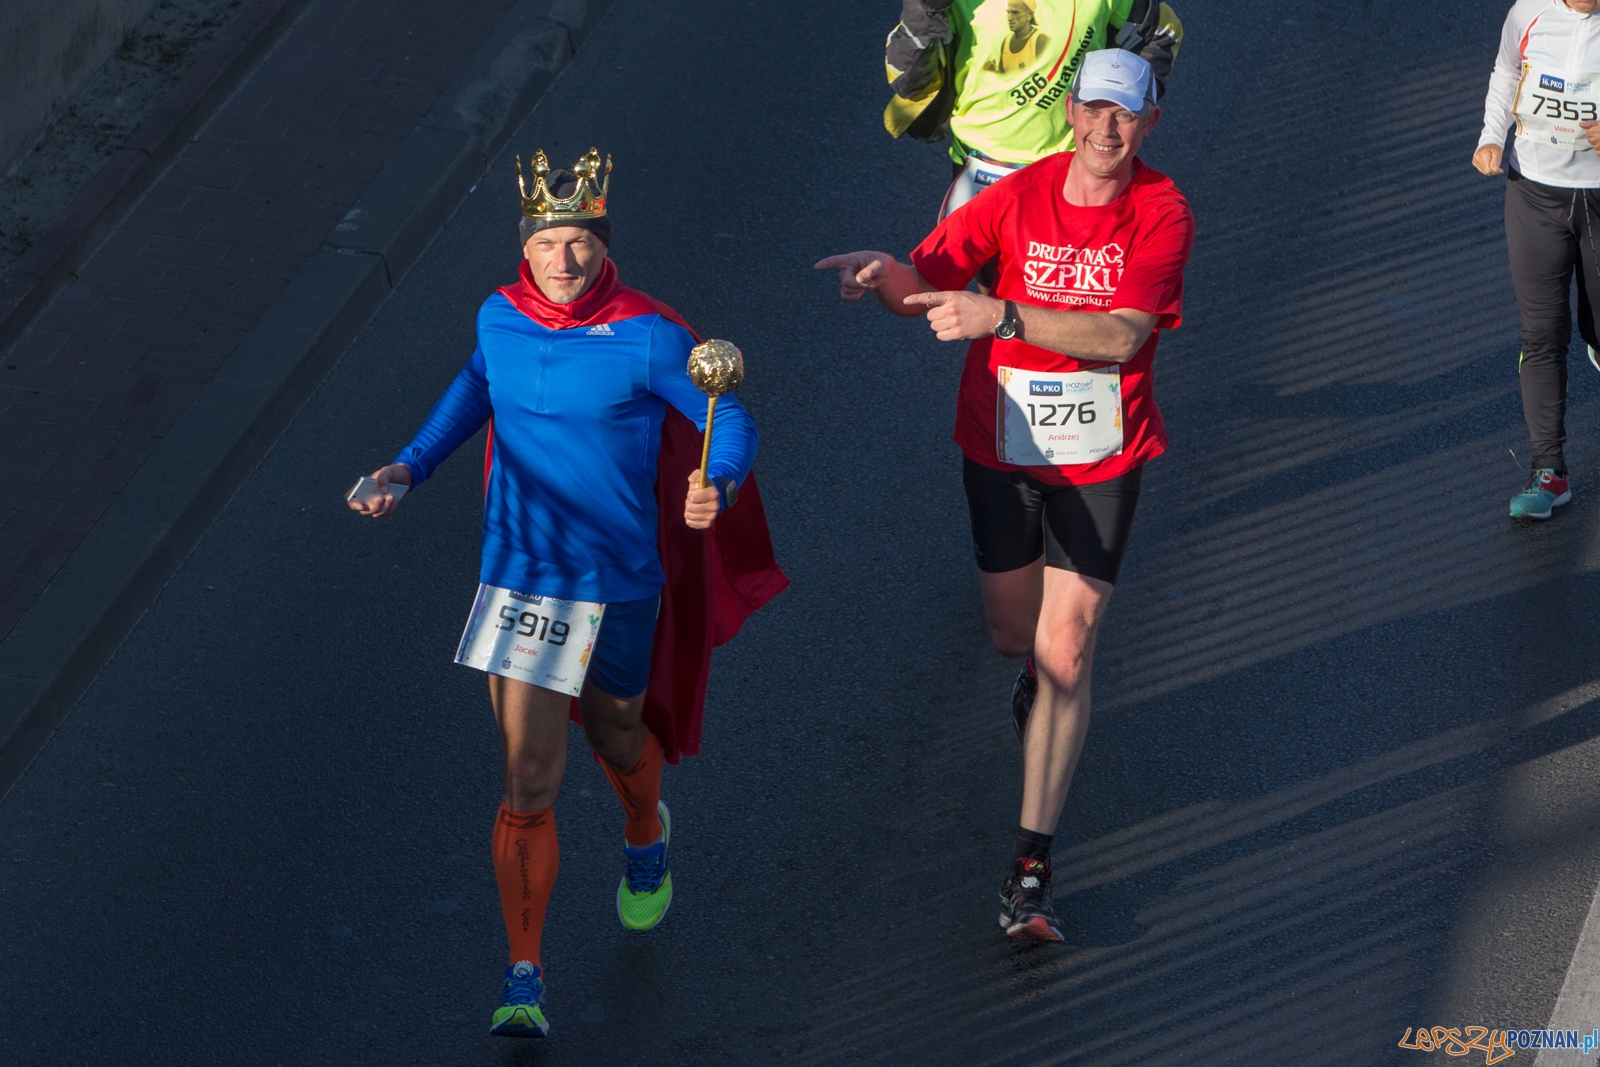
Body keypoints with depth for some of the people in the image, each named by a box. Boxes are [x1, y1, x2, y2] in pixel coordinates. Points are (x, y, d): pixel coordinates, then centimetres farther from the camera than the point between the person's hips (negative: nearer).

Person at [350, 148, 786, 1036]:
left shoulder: (647, 339, -16)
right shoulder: (499, 318, -3)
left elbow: (730, 424, -11)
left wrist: (716, 489, -32)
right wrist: (408, 469, 11)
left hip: (617, 581, -1)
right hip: (519, 576, 2)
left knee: (615, 738, 24)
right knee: (529, 784, -4)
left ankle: (646, 840, 61)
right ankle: (523, 983, 2)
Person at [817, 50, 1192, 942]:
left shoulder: (1161, 214, -14)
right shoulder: (1020, 197, -7)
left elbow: (1122, 335, -28)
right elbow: (928, 285, -4)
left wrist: (1003, 316, -39)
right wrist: (884, 271, -29)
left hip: (1101, 461, -3)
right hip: (1001, 446, 3)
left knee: (1066, 654, -10)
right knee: (1016, 634, 18)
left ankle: (1033, 866, -7)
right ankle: (1039, 679, 58)